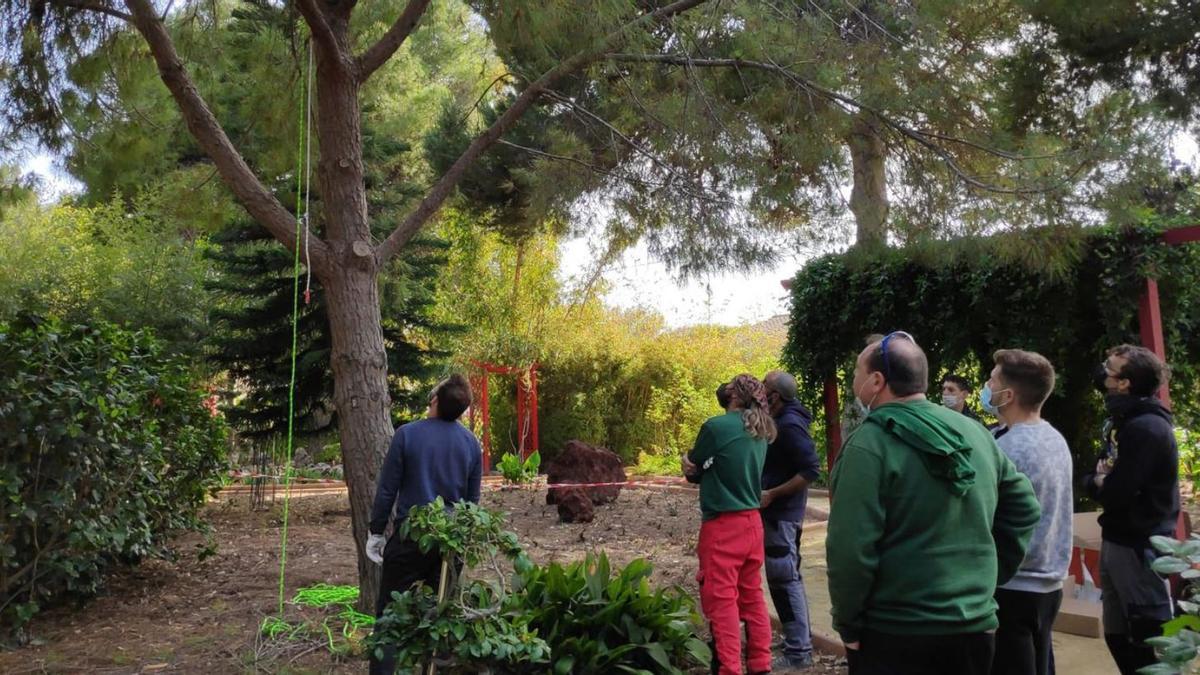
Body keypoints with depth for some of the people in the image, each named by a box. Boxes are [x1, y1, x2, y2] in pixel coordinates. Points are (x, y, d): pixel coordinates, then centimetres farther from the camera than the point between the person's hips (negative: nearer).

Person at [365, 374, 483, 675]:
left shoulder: (408, 433, -10)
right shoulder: (472, 443, 1)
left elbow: (387, 488, -7)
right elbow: (473, 499, 8)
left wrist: (376, 531, 3)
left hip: (409, 537, -3)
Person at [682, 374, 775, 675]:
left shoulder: (717, 426, -13)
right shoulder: (761, 432, 8)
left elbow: (693, 467, -2)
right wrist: (700, 468, 5)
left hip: (723, 525, -7)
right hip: (753, 521, 8)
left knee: (721, 600, -2)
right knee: (752, 597, 14)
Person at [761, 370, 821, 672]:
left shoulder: (790, 425, -19)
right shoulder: (782, 421, 10)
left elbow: (811, 469, -24)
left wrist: (772, 494, -22)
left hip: (781, 513, -10)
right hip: (781, 512, 10)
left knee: (783, 580, -5)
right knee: (789, 578, 16)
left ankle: (798, 652, 2)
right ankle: (801, 640, 26)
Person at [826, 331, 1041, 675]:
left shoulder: (870, 443, -16)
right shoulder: (976, 433, 5)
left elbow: (851, 547, -21)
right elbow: (1024, 506, 13)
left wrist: (848, 624, -9)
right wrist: (990, 574, 15)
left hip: (895, 633, -6)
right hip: (975, 625, 6)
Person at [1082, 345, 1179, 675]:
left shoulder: (1146, 427, -19)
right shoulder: (1122, 421, 13)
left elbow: (1116, 493, -24)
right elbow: (1093, 477, 17)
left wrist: (1098, 484, -2)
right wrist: (1099, 480, -7)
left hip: (1139, 544, -10)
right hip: (1117, 539, 10)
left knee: (1151, 638, -3)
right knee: (1118, 635, 16)